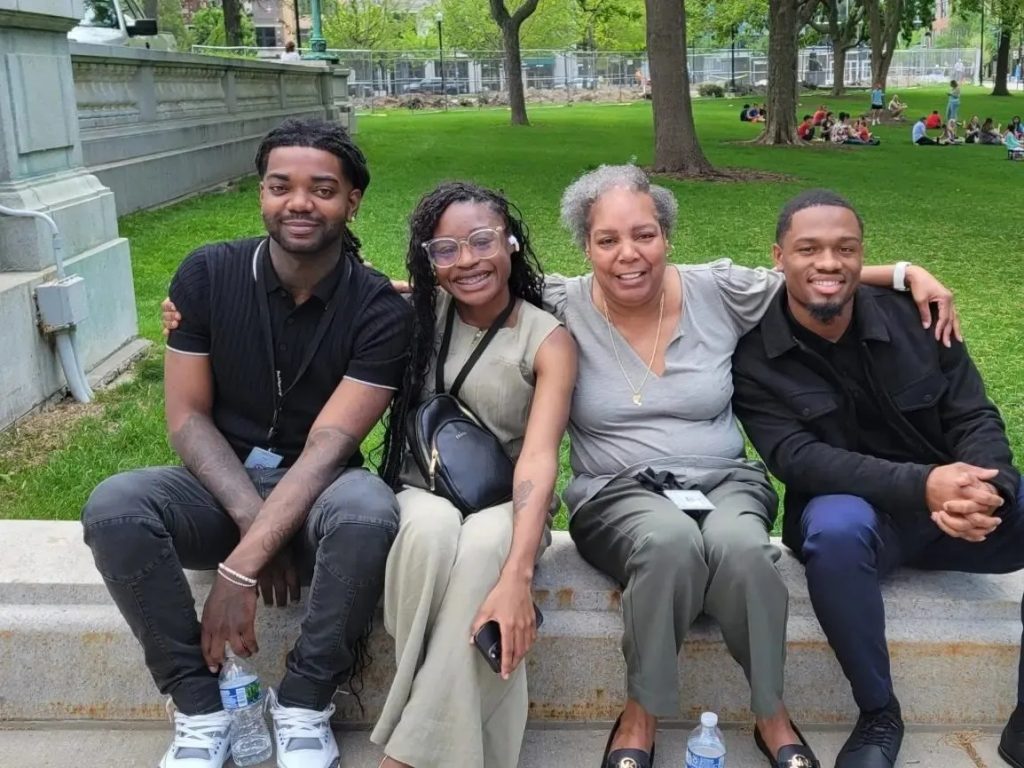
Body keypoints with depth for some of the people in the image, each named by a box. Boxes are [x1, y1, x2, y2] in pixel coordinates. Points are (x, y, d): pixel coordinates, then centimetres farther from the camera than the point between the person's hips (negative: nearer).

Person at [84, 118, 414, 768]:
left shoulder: (380, 309, -13)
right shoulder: (207, 275, -6)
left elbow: (328, 445, -21)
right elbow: (188, 418, -6)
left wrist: (239, 568, -29)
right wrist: (253, 518, -21)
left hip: (316, 491, -2)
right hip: (221, 484, 2)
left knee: (368, 512, -37)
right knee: (113, 506, -29)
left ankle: (304, 707, -13)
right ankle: (201, 708, -12)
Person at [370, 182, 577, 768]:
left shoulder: (549, 340, -9)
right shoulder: (419, 314, 0)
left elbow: (539, 456, -23)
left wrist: (516, 574, -38)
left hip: (506, 505, -2)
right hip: (423, 491, 2)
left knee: (484, 545, -37)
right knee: (433, 529, -35)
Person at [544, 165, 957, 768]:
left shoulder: (717, 291, 1)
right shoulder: (564, 307, -3)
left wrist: (907, 273, 1)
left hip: (725, 482, 2)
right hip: (618, 494, -1)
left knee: (739, 545, -34)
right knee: (670, 540, -37)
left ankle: (774, 717, -9)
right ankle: (640, 718, -15)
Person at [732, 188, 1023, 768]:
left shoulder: (913, 318, -2)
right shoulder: (756, 357, -10)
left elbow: (977, 418, -2)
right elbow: (797, 458, -21)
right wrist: (920, 485, -34)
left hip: (957, 503, 4)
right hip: (857, 512, -3)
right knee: (835, 528, -37)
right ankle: (879, 715, -14)